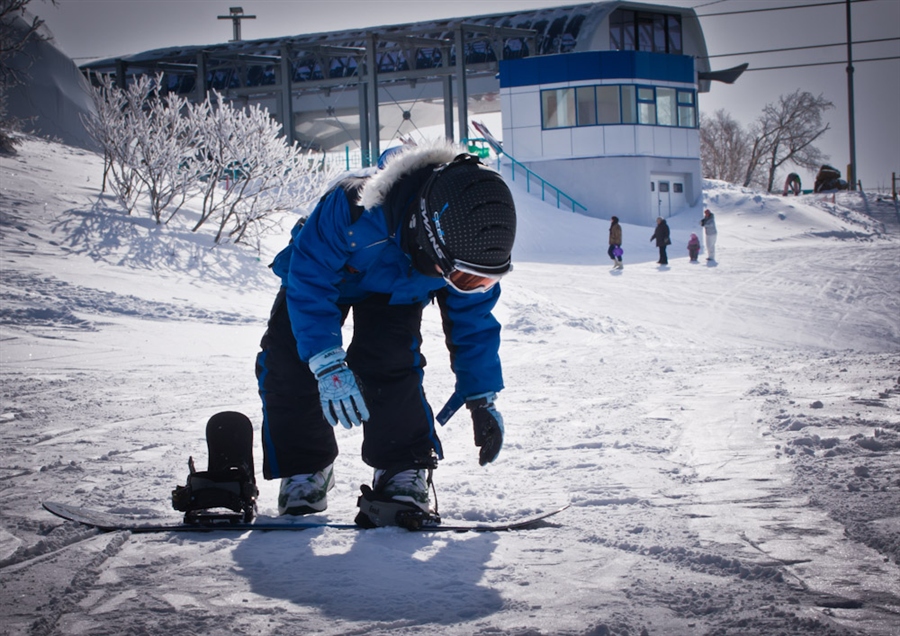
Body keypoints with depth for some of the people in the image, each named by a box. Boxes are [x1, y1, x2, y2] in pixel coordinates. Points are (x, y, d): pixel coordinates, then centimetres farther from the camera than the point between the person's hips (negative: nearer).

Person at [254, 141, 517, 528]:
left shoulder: (469, 249, -31)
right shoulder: (354, 210, -48)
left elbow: (473, 322, -13)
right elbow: (309, 282, -38)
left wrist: (482, 396, -11)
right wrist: (328, 364, -45)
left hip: (395, 292, 1)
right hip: (327, 274, -1)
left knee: (390, 365, -23)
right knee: (288, 364, -12)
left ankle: (402, 471, -14)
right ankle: (303, 469, 5)